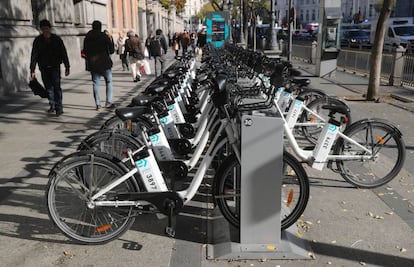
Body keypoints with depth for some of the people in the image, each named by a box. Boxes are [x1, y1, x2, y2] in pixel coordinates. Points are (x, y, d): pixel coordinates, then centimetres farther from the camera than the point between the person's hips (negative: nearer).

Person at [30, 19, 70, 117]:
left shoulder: (57, 39, 0)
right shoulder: (38, 40, 2)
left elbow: (64, 54, 3)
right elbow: (34, 56, 1)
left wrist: (67, 67, 1)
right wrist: (32, 70, -4)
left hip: (55, 67, -2)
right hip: (44, 68, 2)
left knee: (56, 87, -11)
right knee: (48, 88, 7)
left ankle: (59, 108, -10)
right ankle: (52, 106, 21)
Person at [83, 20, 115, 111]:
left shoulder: (87, 37, 4)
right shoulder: (104, 36, -7)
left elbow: (85, 51, 9)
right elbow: (111, 50, -5)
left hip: (92, 64, 3)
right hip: (105, 63, -3)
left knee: (95, 83, 6)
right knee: (109, 82, 9)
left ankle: (98, 104, 3)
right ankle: (108, 102, 2)